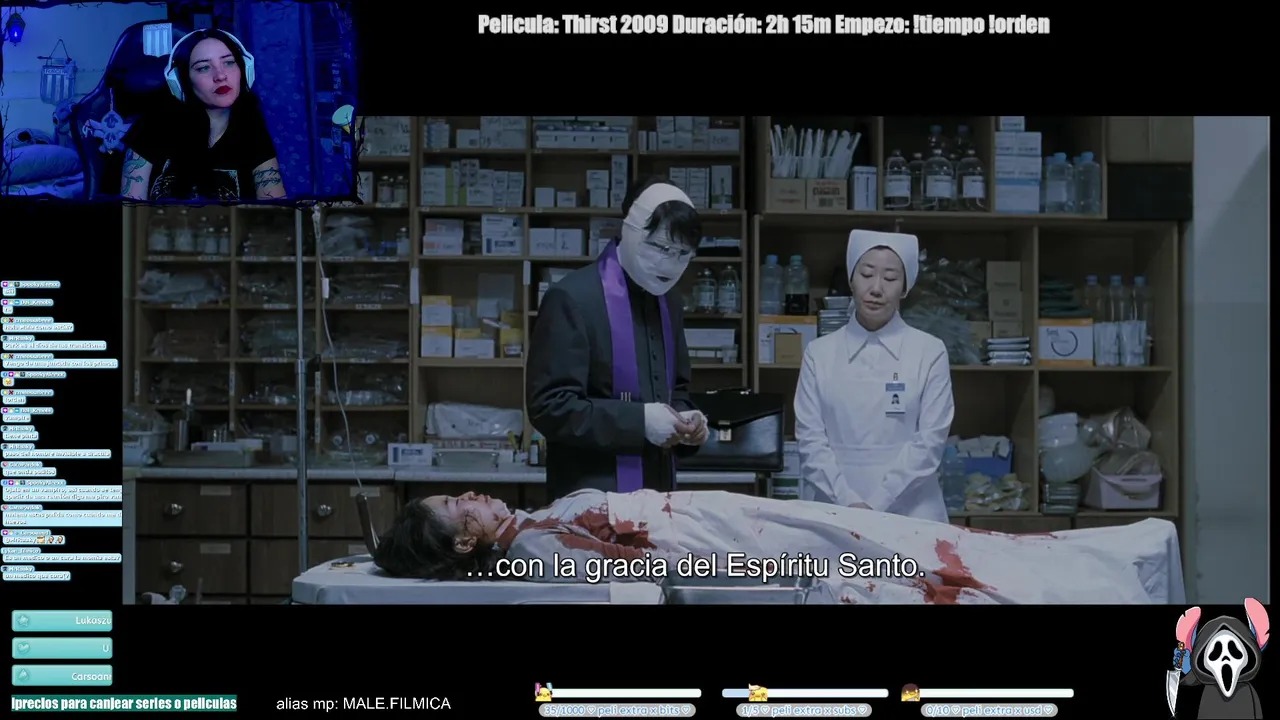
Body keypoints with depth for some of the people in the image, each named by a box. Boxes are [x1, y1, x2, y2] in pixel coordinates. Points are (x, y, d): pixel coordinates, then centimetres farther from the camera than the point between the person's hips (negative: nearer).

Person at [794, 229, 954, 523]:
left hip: (909, 512, -1)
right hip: (833, 510, 1)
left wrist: (876, 503, -12)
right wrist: (847, 502, -13)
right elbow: (810, 439, 0)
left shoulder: (930, 352, 1)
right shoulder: (819, 353, 5)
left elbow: (930, 441, -4)